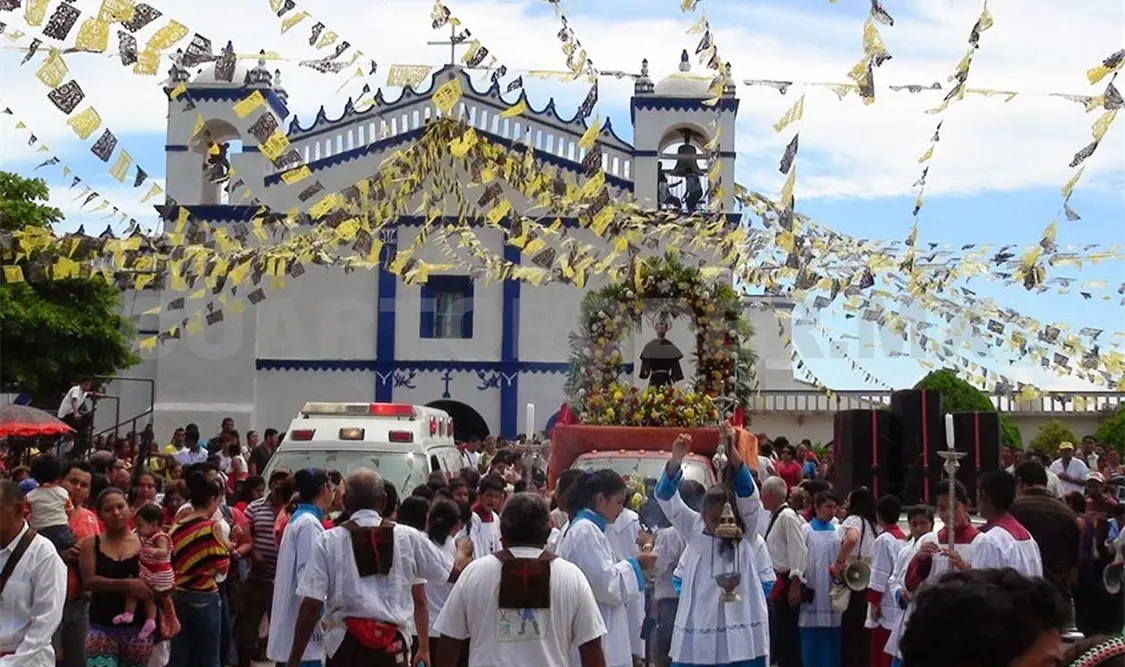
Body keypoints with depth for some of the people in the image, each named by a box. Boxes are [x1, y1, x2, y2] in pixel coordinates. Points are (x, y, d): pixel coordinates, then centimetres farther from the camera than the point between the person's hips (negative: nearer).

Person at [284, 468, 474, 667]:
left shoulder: (329, 541, -3)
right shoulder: (408, 537, 2)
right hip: (392, 645, 2)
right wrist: (463, 552, 35)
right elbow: (453, 573, 13)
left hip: (345, 645, -1)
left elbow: (311, 605, -6)